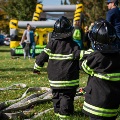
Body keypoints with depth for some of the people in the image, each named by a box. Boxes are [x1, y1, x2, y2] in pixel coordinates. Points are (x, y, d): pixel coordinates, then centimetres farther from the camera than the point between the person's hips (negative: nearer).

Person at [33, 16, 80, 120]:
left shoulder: (52, 44, -5)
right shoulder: (74, 46, -6)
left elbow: (42, 57, 0)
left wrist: (37, 67, 14)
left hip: (55, 78, 2)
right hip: (69, 79, -2)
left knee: (56, 95, 17)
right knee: (67, 95, 2)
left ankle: (57, 111, 25)